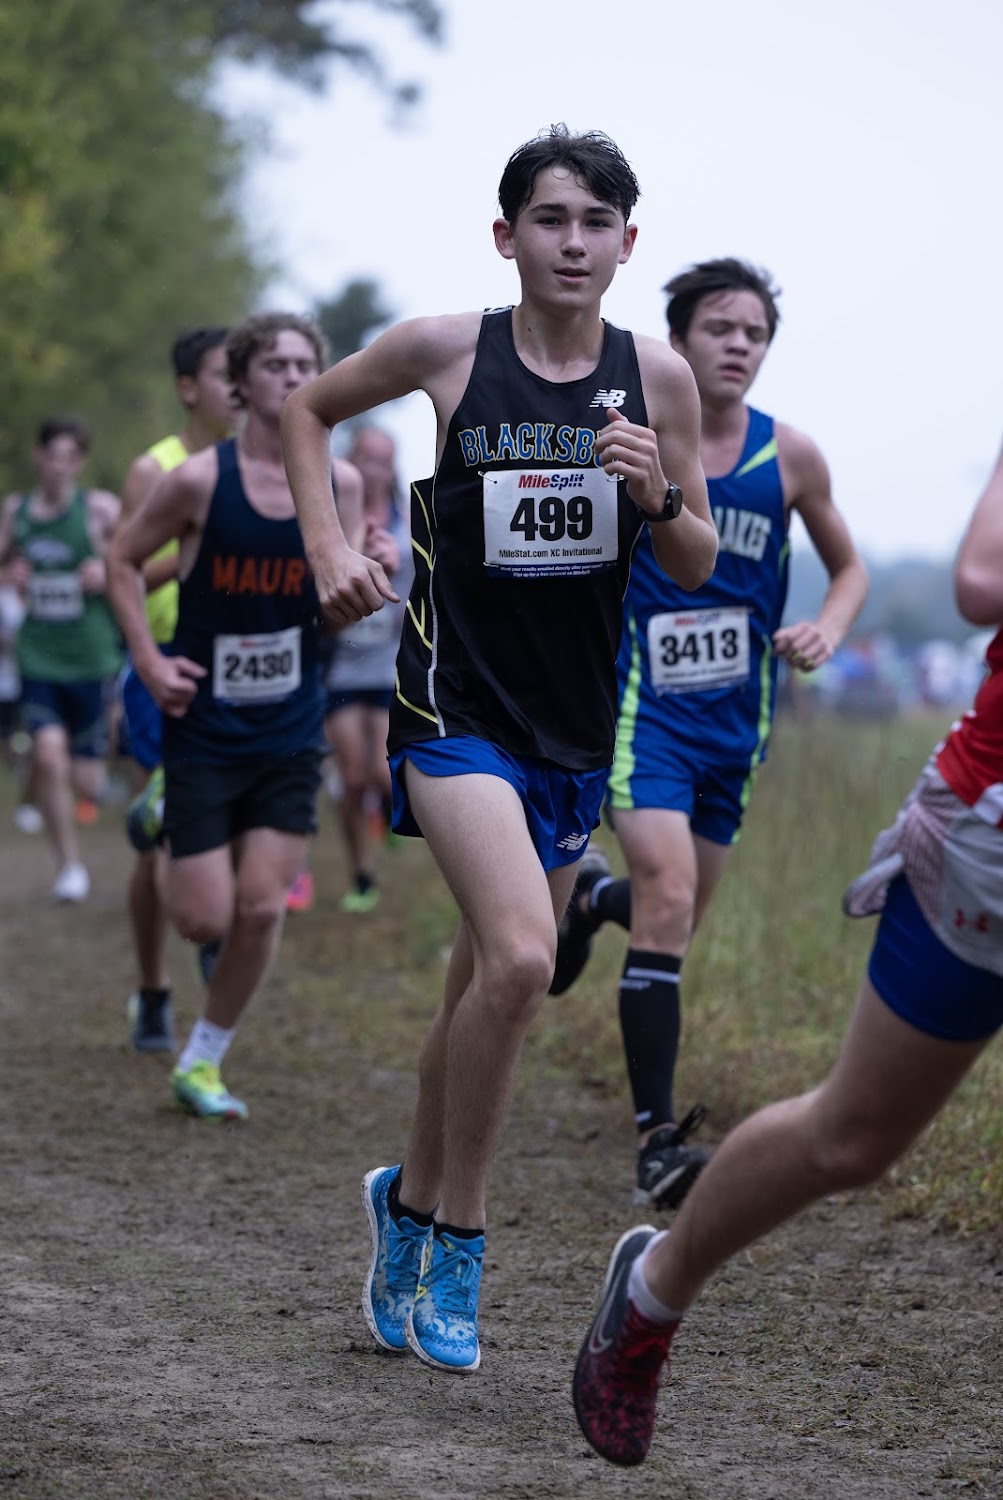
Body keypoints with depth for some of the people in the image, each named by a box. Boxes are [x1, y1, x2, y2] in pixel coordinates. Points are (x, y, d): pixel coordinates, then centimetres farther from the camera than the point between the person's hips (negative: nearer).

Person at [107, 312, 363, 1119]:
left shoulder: (338, 482, -1)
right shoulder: (199, 479, -12)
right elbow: (124, 560, 1)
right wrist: (149, 661, -8)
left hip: (290, 730, 3)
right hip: (204, 727, -3)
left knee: (262, 908, -3)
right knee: (204, 919, -2)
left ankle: (202, 1062, 16)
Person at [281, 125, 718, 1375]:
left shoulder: (657, 376, 0)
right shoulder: (445, 349, -6)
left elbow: (696, 568, 7)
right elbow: (307, 409, 12)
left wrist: (658, 497, -13)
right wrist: (327, 546, -1)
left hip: (575, 725, 4)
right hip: (457, 705, -4)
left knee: (488, 986, 15)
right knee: (519, 959, -24)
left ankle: (410, 1203, 37)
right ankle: (457, 1241, -7)